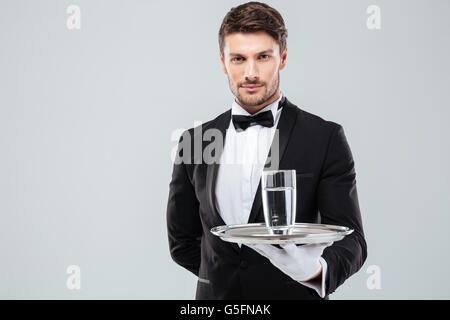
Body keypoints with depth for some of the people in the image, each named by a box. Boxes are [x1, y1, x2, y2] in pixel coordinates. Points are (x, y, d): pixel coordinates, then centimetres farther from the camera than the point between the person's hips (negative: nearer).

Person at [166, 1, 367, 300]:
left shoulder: (325, 138, -8)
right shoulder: (195, 141, 1)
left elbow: (351, 240, -13)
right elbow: (182, 242, 8)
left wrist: (317, 271, -32)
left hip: (294, 295, -2)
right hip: (217, 295, 3)